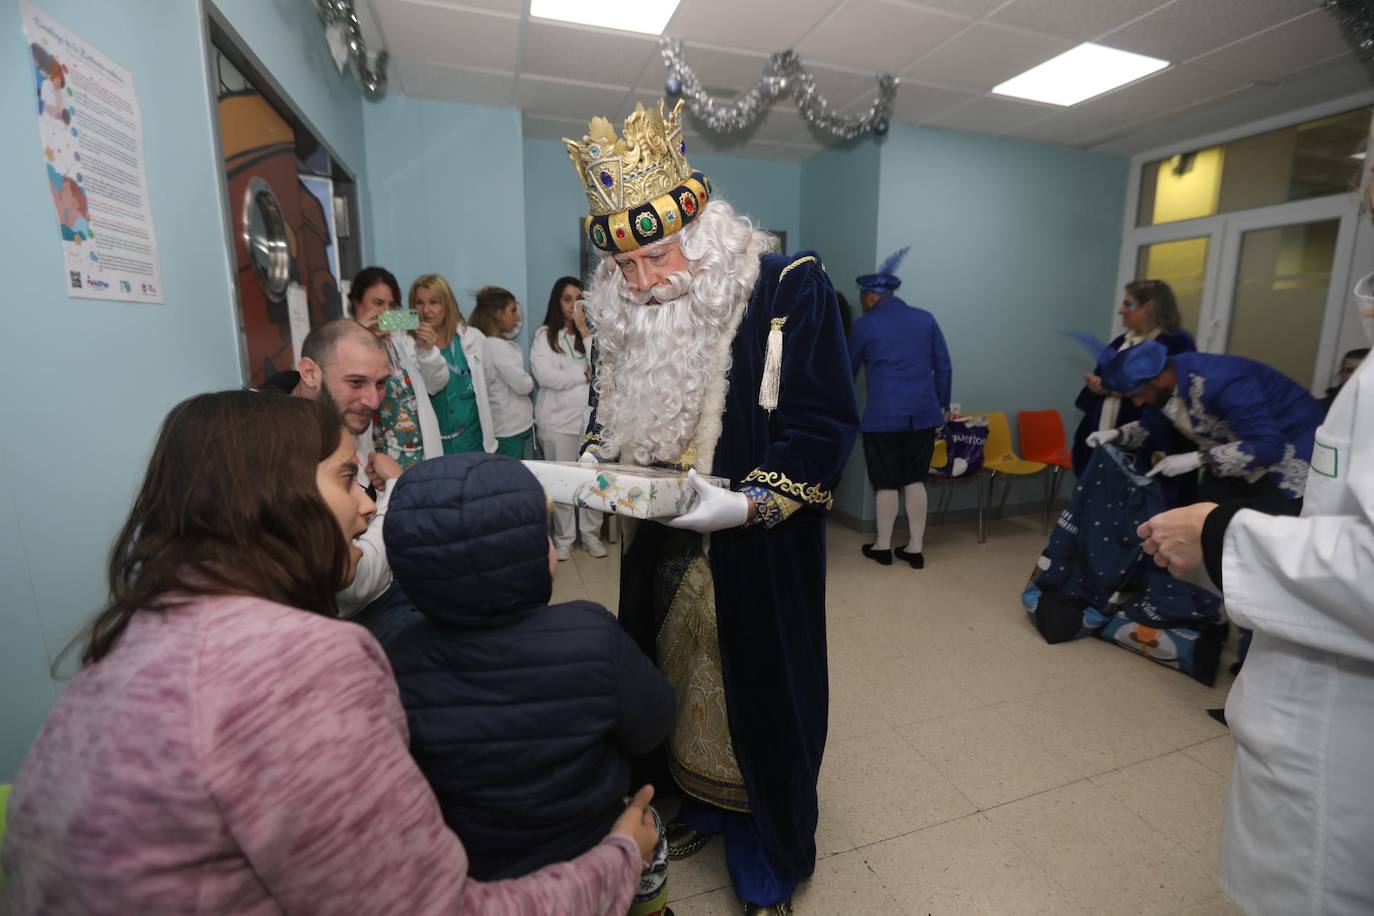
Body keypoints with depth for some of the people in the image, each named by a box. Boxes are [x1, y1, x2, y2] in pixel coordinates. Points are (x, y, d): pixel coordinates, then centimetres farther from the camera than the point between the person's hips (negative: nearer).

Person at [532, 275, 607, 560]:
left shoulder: (590, 331, 7)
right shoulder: (544, 335, -2)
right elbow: (544, 376, -14)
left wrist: (583, 330, -11)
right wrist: (584, 375, -8)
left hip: (591, 417, 3)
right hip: (558, 420, -2)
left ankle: (591, 534, 21)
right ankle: (563, 538, 18)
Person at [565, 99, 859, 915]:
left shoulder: (790, 287, -14)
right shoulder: (623, 310, 3)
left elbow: (825, 423, -15)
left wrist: (749, 503, -26)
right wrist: (595, 461, -3)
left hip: (754, 562, -5)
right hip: (660, 555, 5)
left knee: (757, 699, 12)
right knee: (676, 686, 21)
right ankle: (698, 809, 51)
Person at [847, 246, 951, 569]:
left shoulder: (864, 325, 1)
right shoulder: (926, 318, 9)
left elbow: (849, 371, 13)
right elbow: (944, 367, 9)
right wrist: (943, 404, 18)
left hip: (883, 416, -4)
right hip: (923, 413, 4)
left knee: (887, 483, 6)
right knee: (915, 481, 11)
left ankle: (882, 546, 20)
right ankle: (915, 548, 18)